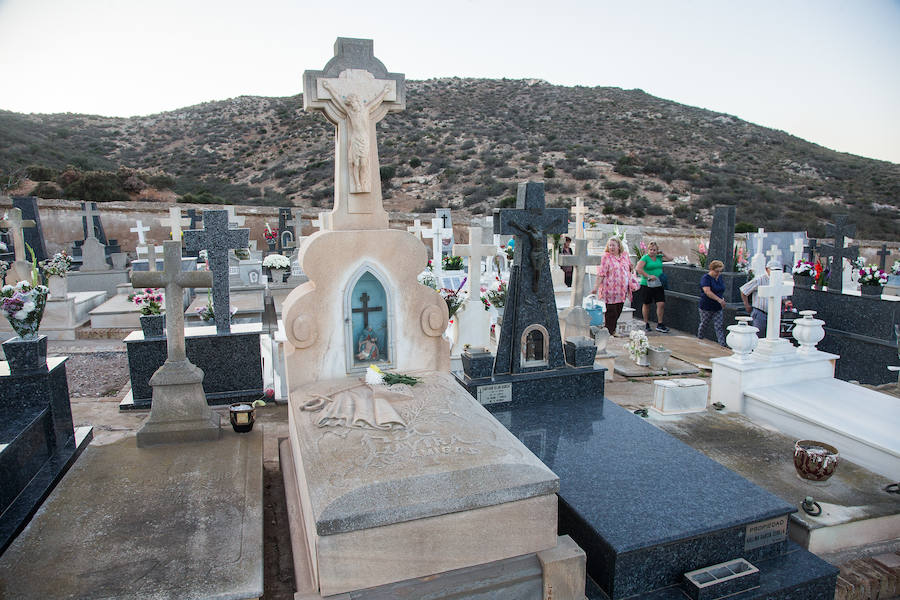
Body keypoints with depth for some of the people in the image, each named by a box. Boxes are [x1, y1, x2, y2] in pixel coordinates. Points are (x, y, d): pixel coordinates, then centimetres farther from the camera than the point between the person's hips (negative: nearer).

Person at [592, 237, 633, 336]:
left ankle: (613, 330, 24)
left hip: (622, 290, 5)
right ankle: (609, 331, 10)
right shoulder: (606, 257, -7)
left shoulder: (624, 255, 9)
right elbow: (601, 274, -12)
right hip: (610, 290, -5)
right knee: (610, 311, -2)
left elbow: (630, 267, 24)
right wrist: (596, 287, -19)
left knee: (618, 311, 11)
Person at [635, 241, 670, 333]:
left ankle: (659, 325, 6)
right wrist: (648, 276, -22)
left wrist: (662, 253, 7)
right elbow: (638, 268, -19)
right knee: (646, 304, 7)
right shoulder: (645, 258, -7)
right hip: (647, 285, -4)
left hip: (658, 285, 5)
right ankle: (646, 324, 22)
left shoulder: (659, 257, 10)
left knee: (661, 304, -4)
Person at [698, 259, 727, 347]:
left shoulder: (719, 277, 7)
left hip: (718, 307, 6)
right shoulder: (705, 278, -16)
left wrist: (722, 298, 10)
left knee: (720, 326, 1)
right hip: (706, 307, -5)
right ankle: (699, 338, 33)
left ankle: (722, 343, -1)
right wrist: (719, 299, -36)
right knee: (703, 323, 11)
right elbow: (707, 291, -29)